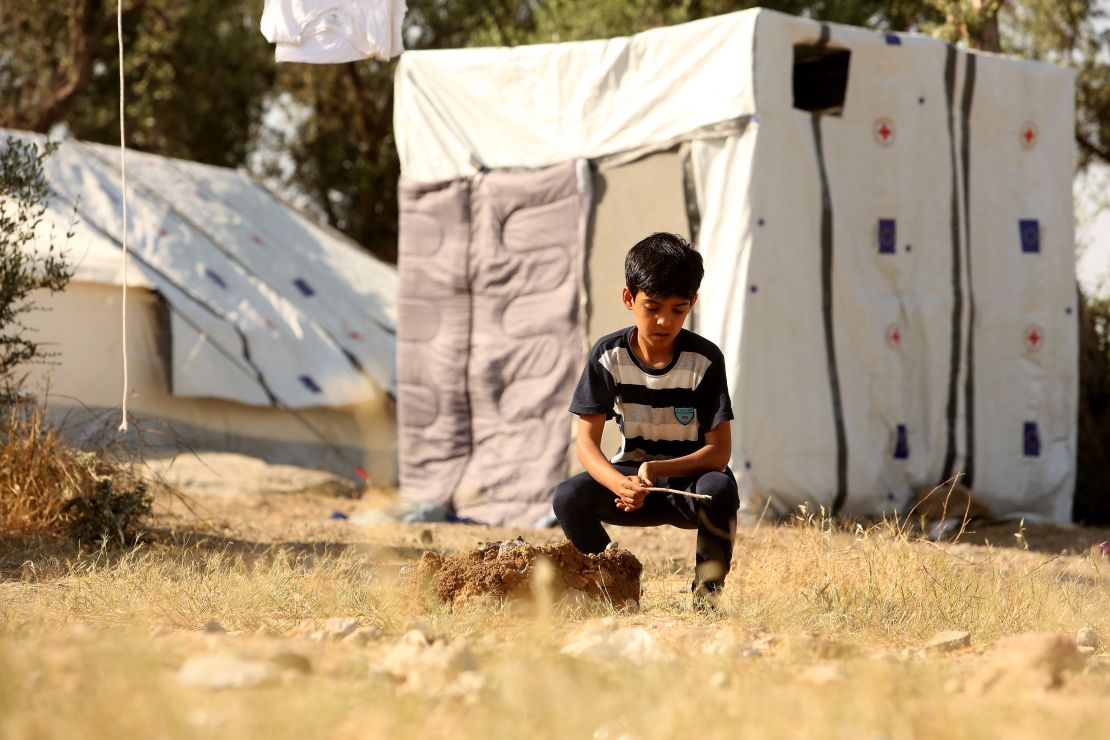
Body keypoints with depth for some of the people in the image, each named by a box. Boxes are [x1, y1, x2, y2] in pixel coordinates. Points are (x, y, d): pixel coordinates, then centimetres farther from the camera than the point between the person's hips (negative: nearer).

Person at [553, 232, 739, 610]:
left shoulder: (704, 360, -14)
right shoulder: (608, 355, -9)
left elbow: (719, 451, -16)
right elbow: (586, 442, -13)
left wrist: (657, 470, -32)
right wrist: (620, 484, -34)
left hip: (690, 478, -2)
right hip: (630, 474, 2)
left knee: (720, 489, -37)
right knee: (569, 497, -27)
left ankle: (706, 593, -14)